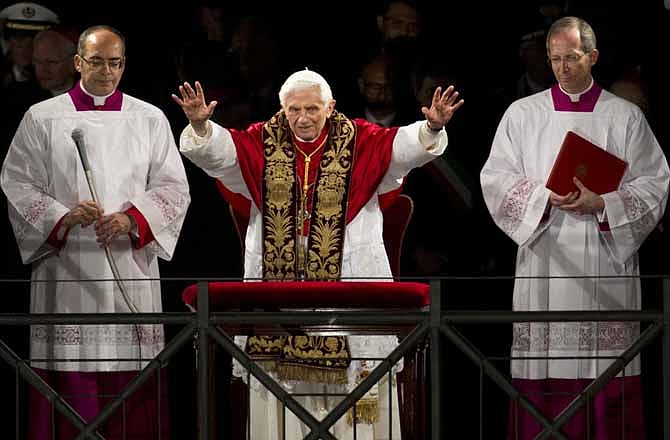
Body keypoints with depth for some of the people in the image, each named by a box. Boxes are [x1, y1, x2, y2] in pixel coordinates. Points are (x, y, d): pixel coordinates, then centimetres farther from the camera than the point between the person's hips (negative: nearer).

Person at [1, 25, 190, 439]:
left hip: (131, 266, 1)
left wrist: (130, 219, -11)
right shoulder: (42, 118, 7)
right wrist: (63, 216, -14)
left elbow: (173, 187, 7)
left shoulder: (150, 119, 10)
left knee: (133, 388, -3)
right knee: (70, 382, -5)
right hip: (67, 272, -1)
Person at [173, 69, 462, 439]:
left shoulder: (360, 141, 0)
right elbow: (217, 150, -7)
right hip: (277, 278, 1)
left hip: (348, 279, -1)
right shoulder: (262, 143, 4)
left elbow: (404, 145, -12)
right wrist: (200, 125, -28)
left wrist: (432, 128, -32)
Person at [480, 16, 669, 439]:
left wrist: (602, 203, -12)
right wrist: (547, 196, -12)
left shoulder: (626, 117, 8)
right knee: (545, 375, -5)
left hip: (607, 265, 0)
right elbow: (496, 180, 4)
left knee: (609, 377, -4)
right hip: (546, 266, 0)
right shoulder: (522, 114, 10)